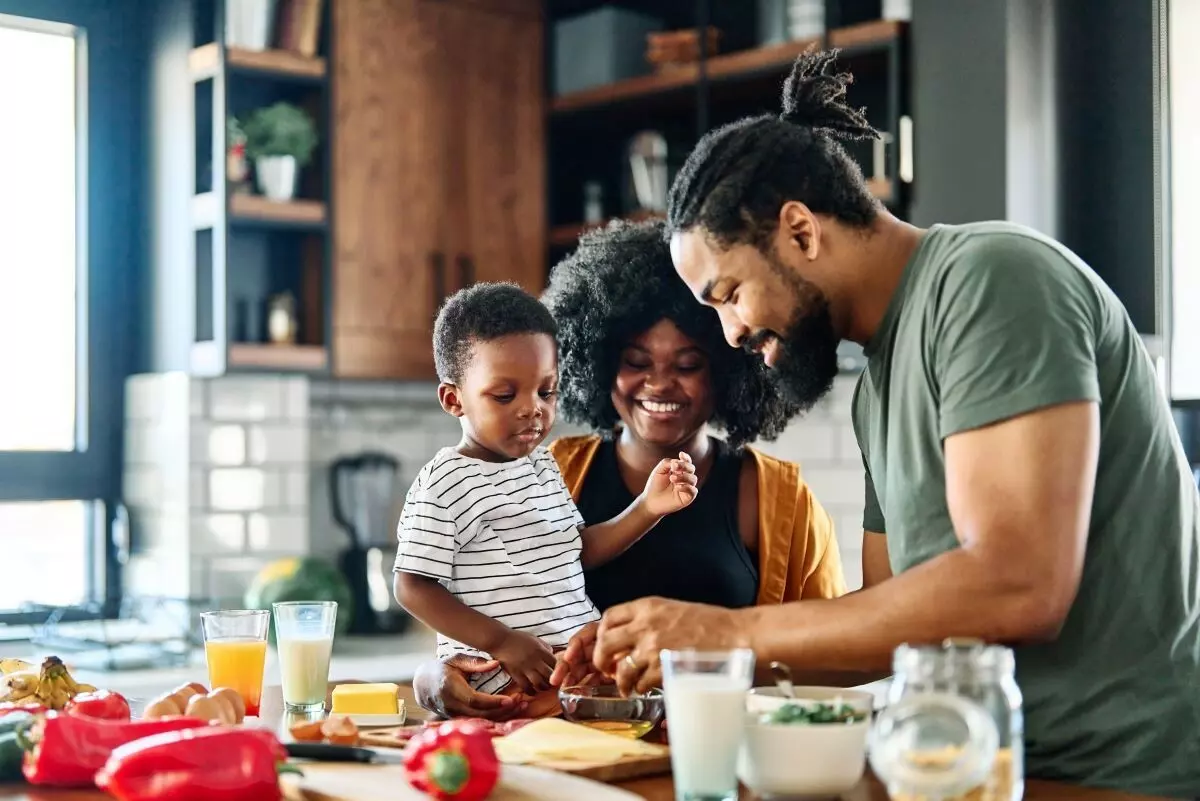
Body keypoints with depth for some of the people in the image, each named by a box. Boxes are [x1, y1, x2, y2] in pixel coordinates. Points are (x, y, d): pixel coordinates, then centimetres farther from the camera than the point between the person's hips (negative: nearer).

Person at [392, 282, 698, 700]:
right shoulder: (445, 483, -9)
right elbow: (413, 588, -10)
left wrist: (647, 507, 6)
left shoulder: (543, 465, 16)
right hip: (507, 678, -6)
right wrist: (501, 641, -17)